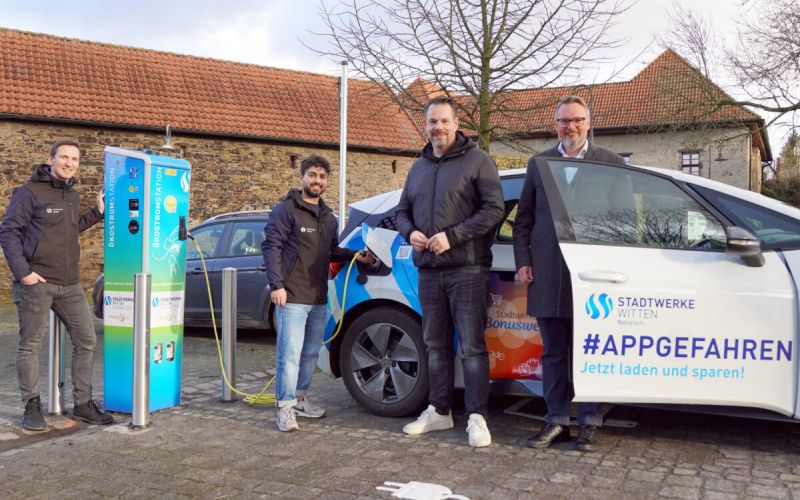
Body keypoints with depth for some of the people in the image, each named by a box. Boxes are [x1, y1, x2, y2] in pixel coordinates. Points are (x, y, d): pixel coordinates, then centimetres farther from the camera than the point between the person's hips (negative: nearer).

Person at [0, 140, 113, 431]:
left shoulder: (72, 195, 14)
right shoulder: (30, 192, -8)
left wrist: (97, 213, 17)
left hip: (69, 284, 7)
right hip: (35, 283, -7)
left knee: (86, 341, 7)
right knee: (30, 346, 4)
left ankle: (83, 404, 17)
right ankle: (32, 407, 16)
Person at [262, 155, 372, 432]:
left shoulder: (328, 217, 19)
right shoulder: (286, 210, -5)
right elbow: (271, 247, -10)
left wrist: (356, 255, 7)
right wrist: (276, 285, -18)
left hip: (319, 299, 8)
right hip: (292, 298, -7)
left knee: (311, 353, 14)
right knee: (290, 353, -8)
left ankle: (299, 398, 28)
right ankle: (285, 407, -2)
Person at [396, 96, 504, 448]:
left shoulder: (477, 161, -3)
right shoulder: (418, 168, 17)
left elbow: (494, 209, -11)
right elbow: (403, 211, 23)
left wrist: (452, 236, -18)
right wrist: (410, 232, 0)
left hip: (467, 270, -6)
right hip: (429, 271, 7)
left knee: (471, 347, -4)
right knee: (435, 345, 13)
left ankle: (477, 418, 2)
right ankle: (439, 411, 23)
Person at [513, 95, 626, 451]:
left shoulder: (611, 163, 7)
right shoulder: (538, 163, 14)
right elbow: (523, 218, 14)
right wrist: (523, 261, 4)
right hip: (548, 273, 3)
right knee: (554, 353, 9)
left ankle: (589, 423, 15)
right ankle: (556, 421, 18)